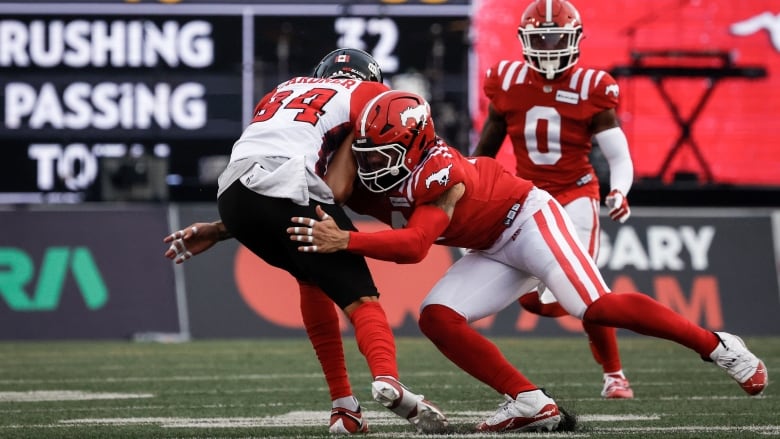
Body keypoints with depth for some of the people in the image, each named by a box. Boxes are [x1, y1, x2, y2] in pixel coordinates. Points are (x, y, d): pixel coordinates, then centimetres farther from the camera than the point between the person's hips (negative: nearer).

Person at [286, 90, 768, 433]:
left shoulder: (438, 176, -30)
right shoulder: (375, 180, -5)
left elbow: (413, 246, -41)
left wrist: (343, 241, -48)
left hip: (529, 220, -9)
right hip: (495, 253, 9)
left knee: (596, 307, -23)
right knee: (437, 318, -10)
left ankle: (717, 345, -9)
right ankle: (532, 404, -13)